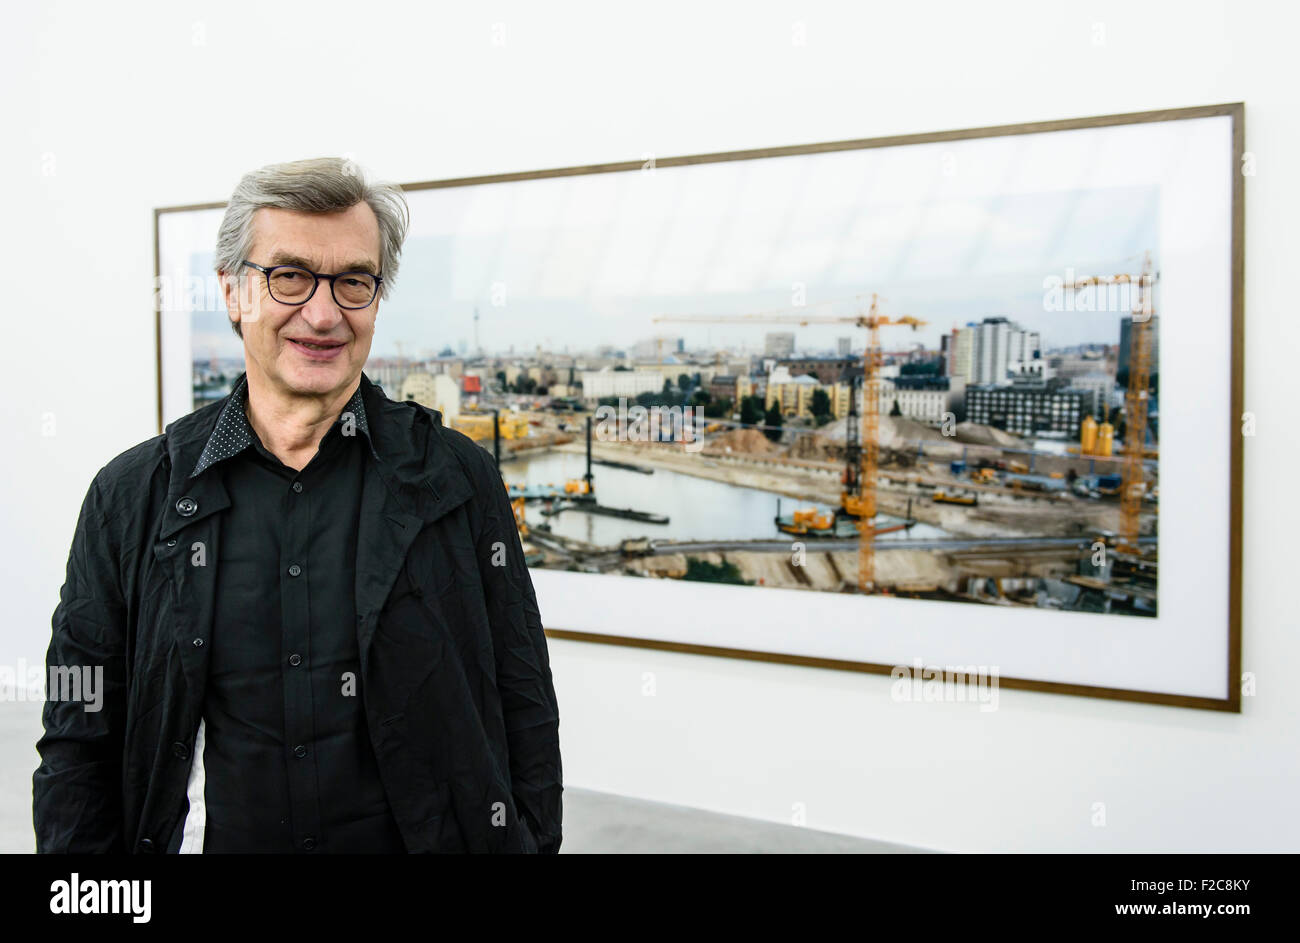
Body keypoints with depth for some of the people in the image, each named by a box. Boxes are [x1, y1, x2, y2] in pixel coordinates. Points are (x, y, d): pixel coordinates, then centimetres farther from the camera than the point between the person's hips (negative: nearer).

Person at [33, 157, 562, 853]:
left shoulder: (458, 476, -6)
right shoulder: (131, 495, -4)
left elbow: (525, 714, -4)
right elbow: (78, 748, -1)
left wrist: (527, 843, -10)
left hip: (417, 839, 0)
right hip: (206, 836, 1)